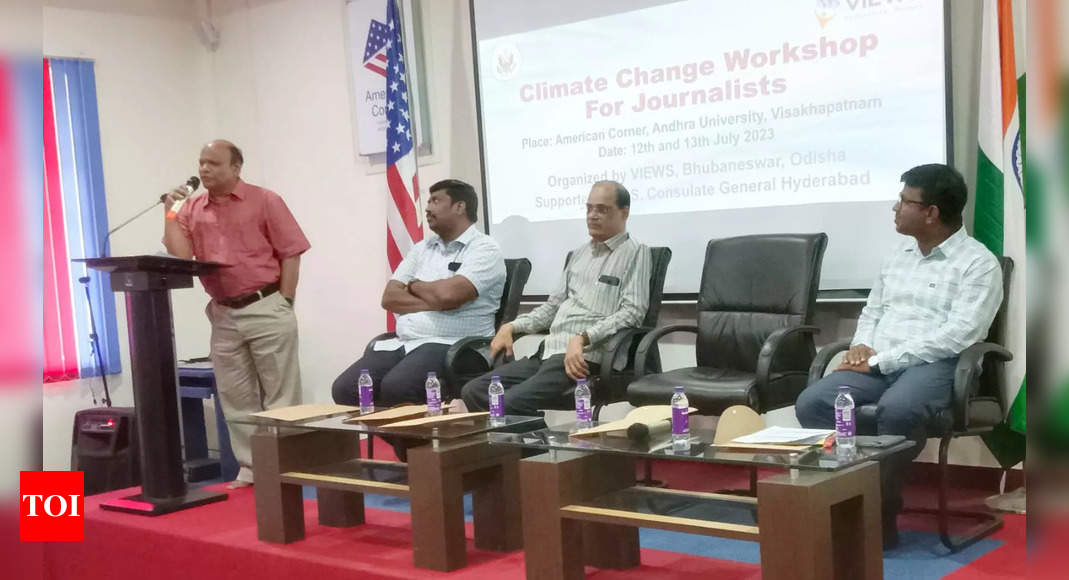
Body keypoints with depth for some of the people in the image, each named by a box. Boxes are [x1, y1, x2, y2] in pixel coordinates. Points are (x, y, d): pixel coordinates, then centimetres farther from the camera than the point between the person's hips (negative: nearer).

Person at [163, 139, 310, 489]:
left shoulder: (264, 201, -1)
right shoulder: (192, 210, 9)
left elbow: (290, 253, -3)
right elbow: (179, 256, -2)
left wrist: (284, 303, -6)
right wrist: (171, 213, -5)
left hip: (266, 309, -5)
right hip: (223, 316, 5)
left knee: (280, 394, 0)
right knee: (236, 398, 9)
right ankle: (251, 467, 19)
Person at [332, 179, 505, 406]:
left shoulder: (484, 249, -2)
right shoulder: (421, 249, 20)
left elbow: (448, 294, -18)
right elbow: (389, 297, 9)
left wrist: (414, 286, 3)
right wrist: (434, 301, -7)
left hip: (452, 347, -7)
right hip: (402, 344, 7)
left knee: (395, 389, -34)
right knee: (344, 388, -16)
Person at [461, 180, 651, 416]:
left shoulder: (634, 252, 0)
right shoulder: (580, 253, 23)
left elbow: (632, 312, -12)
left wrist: (582, 338, -23)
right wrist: (512, 326, 12)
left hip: (585, 357, -8)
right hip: (549, 352, 8)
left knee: (510, 403, -28)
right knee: (473, 392, -5)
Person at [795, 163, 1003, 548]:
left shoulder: (978, 263, -3)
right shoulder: (899, 255, 21)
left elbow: (958, 335, -14)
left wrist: (882, 360, -16)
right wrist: (861, 346, 1)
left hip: (935, 366, -6)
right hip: (877, 364, 6)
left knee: (897, 409, -39)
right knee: (811, 402, -22)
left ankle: (880, 513, -23)